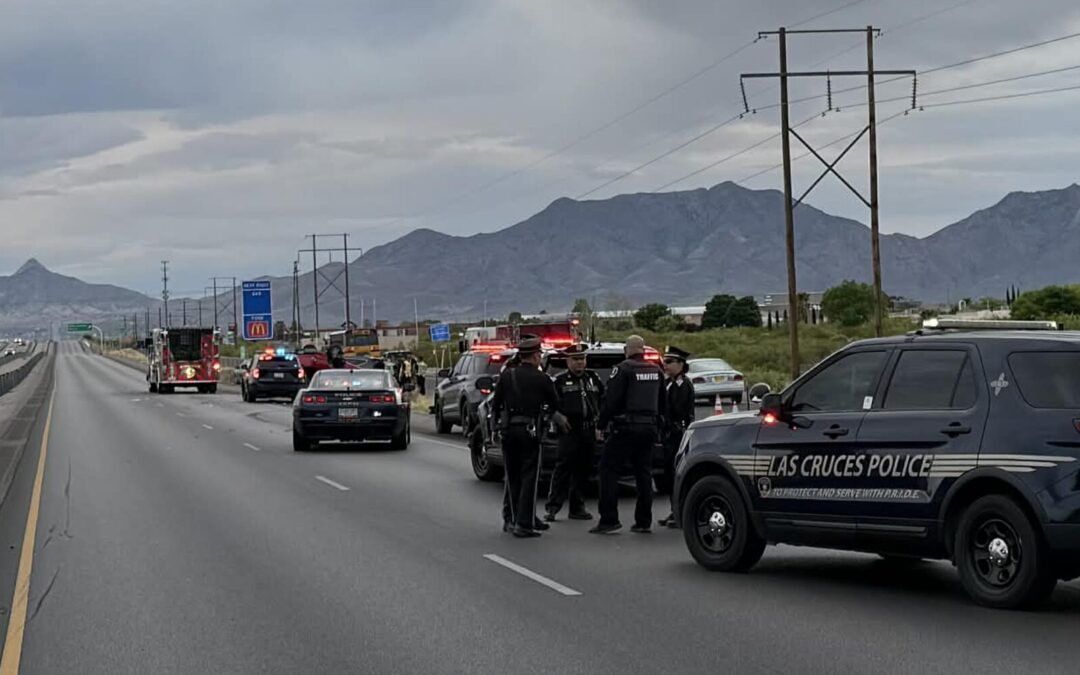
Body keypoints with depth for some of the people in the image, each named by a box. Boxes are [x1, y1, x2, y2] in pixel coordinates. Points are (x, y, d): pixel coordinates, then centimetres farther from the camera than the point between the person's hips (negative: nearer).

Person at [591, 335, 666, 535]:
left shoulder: (623, 370, -9)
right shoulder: (656, 371, 12)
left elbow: (611, 400, -13)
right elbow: (661, 403, 18)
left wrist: (601, 424, -5)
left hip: (626, 427, -6)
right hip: (649, 428, 6)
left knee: (608, 469, -2)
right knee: (644, 473, 11)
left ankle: (609, 519, -9)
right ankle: (644, 521, 11)